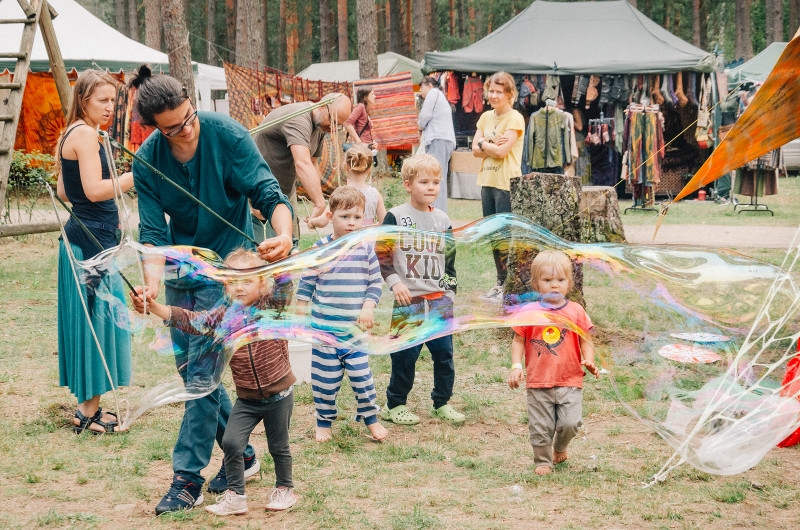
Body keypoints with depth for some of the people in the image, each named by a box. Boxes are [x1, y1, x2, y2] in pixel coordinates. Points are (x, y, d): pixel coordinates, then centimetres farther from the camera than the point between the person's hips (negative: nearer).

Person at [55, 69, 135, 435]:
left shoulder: (70, 135, 15)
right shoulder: (86, 134, -15)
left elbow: (63, 191, 19)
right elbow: (95, 189, -23)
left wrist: (108, 212, 23)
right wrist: (137, 175, -19)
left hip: (81, 237, 10)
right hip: (93, 241, -10)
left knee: (90, 320, 13)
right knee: (97, 321, -5)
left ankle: (88, 405, 19)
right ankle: (89, 412, 0)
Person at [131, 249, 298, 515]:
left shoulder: (270, 307, -11)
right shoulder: (224, 316, -3)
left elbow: (284, 286, -28)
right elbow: (190, 320, -8)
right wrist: (153, 307, -19)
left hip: (278, 395, -3)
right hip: (246, 398, 3)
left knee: (278, 446, 11)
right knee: (231, 442, -5)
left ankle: (285, 489, 32)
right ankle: (235, 496, 9)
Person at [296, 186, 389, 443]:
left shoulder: (366, 250, -1)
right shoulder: (320, 250, -5)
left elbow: (375, 283, 5)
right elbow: (306, 284, 2)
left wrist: (367, 308, -9)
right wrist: (300, 316, 2)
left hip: (355, 328, 1)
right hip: (324, 328, -1)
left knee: (361, 374, 2)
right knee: (325, 378, 7)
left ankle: (371, 418, 20)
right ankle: (324, 421, 22)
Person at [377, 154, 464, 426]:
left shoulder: (442, 220, 9)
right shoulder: (396, 217, -3)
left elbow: (449, 261, 15)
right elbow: (382, 254, -4)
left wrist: (450, 296, 13)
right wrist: (395, 282, -16)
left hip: (439, 300, 4)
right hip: (408, 299, -4)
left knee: (444, 352, 5)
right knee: (405, 354, -1)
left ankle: (442, 403, 19)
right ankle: (394, 405, 12)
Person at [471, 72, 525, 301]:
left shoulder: (514, 119, -9)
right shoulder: (486, 117, 13)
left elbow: (501, 152, -17)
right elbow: (476, 150, 5)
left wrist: (483, 144, -2)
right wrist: (493, 145, -12)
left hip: (507, 183, -8)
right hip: (487, 181, 8)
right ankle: (501, 281, 21)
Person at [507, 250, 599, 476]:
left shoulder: (576, 312, 1)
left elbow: (585, 341, 4)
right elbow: (518, 341, 3)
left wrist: (589, 361, -13)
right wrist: (516, 366, -9)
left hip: (569, 382, 0)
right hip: (538, 383, 0)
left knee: (570, 423, -7)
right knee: (540, 427, 5)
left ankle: (560, 448, 25)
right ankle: (542, 461, 26)